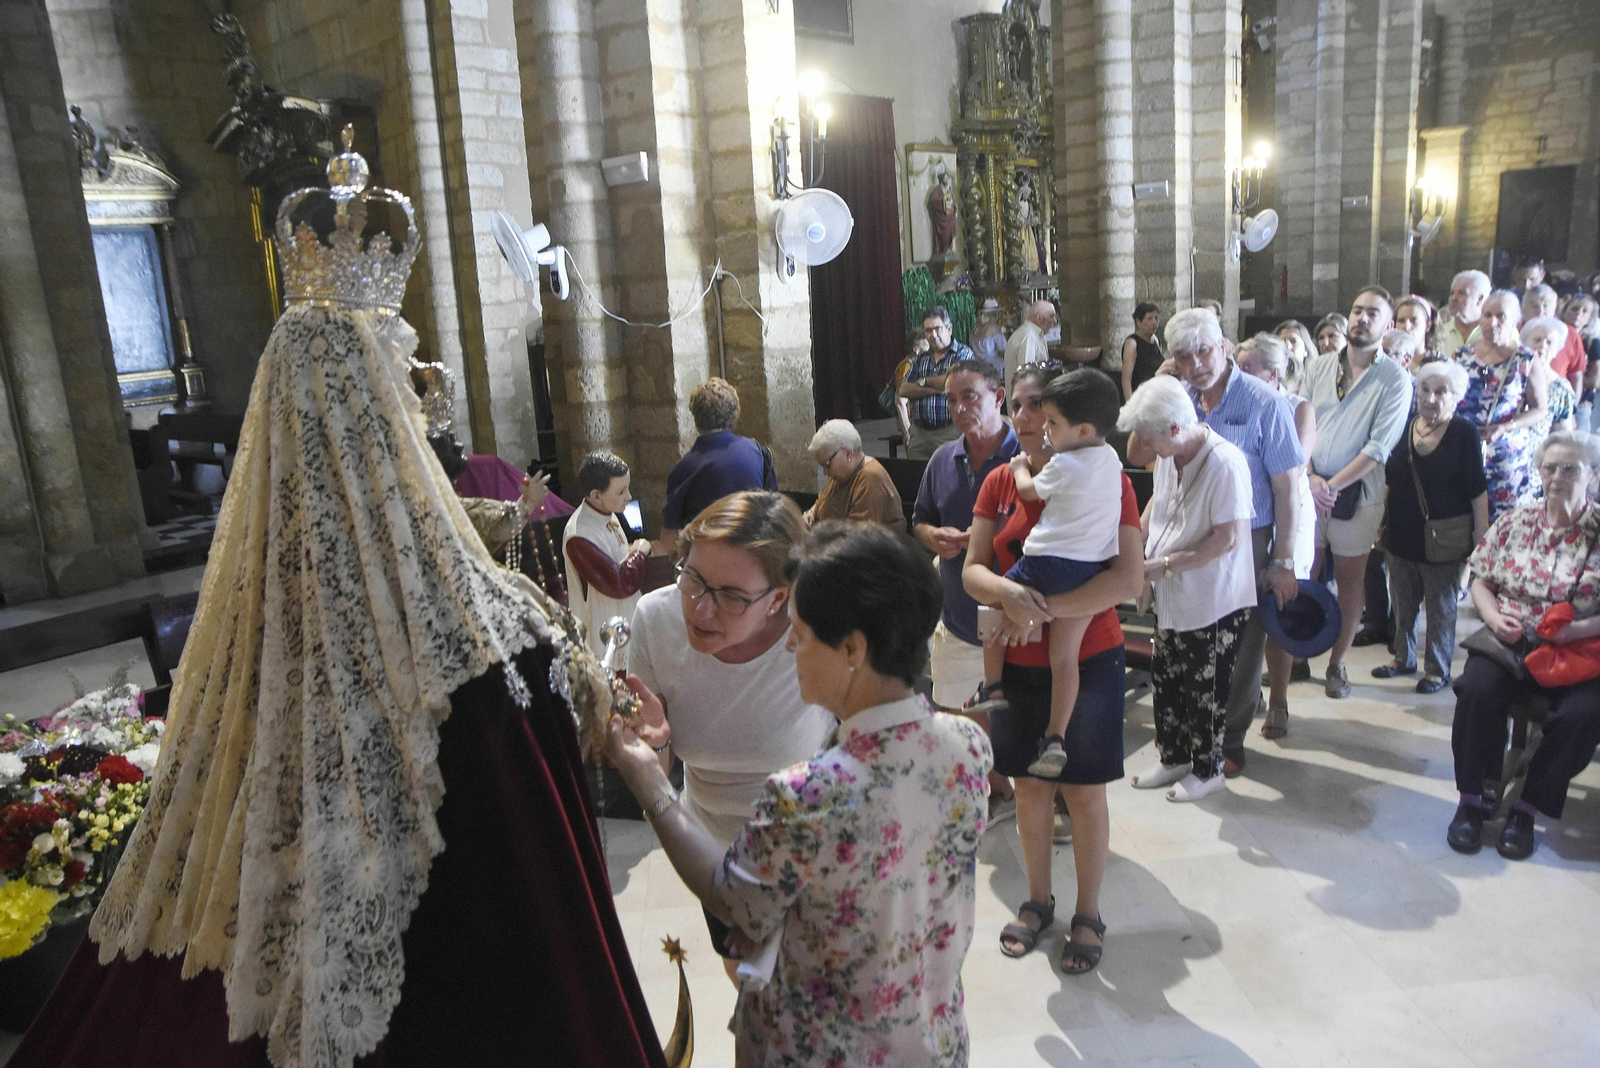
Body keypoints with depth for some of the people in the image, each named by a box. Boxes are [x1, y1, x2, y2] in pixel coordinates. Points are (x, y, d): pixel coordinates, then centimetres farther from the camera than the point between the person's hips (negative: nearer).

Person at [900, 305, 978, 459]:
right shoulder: (920, 359, 18)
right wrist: (936, 389, -6)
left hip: (949, 431, -5)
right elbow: (904, 390, 6)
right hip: (919, 433, 5)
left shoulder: (964, 354, 1)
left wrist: (924, 381, 3)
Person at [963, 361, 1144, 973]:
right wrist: (1010, 594, -24)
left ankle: (1087, 916, 28)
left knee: (1084, 793, 9)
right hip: (1017, 665, 4)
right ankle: (1038, 901, 35)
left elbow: (1130, 578, -19)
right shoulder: (999, 482, 2)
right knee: (1030, 786, 16)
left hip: (1087, 662, -4)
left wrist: (1045, 610, -26)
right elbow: (973, 569, -1)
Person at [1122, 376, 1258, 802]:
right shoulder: (1169, 456, -1)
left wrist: (1164, 566, -22)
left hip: (1215, 603, -8)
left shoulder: (1225, 463, -25)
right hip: (1173, 596, 8)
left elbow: (1228, 539, -25)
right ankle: (1174, 758, 35)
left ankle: (1208, 771, 27)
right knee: (1164, 679, 17)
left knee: (1205, 690, 7)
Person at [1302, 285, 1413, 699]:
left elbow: (1378, 447, -11)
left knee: (1350, 580, 8)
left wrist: (1332, 485, -15)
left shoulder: (1395, 379, -4)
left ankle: (1337, 663, 19)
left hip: (1356, 493, -3)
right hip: (1310, 488, 3)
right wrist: (1311, 478, -10)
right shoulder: (1318, 367, 7)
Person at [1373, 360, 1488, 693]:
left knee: (1441, 607, 8)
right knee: (1402, 603, 15)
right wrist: (1383, 526, 11)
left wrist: (1481, 535, -11)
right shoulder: (1404, 428, 3)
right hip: (1401, 535, 4)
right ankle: (1403, 657, 31)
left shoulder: (1464, 434, -9)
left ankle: (1438, 669, 19)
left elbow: (1478, 492, -9)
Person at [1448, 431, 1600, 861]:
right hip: (1509, 642, 1)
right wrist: (1493, 616, -6)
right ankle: (1472, 800, -13)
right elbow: (1480, 579, 13)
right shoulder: (1515, 522, 9)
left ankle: (1526, 809, -10)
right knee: (1476, 690, -29)